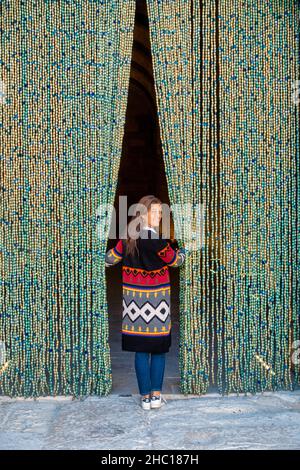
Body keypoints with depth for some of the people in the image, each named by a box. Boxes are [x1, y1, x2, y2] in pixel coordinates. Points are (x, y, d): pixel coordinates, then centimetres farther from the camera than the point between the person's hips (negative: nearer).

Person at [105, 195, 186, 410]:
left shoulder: (128, 239, -1)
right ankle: (156, 394, 12)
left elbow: (110, 259, 13)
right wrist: (183, 250, 19)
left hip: (134, 300, 4)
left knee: (141, 350, 8)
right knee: (159, 349, 10)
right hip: (156, 300, -4)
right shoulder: (158, 241, -16)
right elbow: (176, 261, -1)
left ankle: (145, 397, 13)